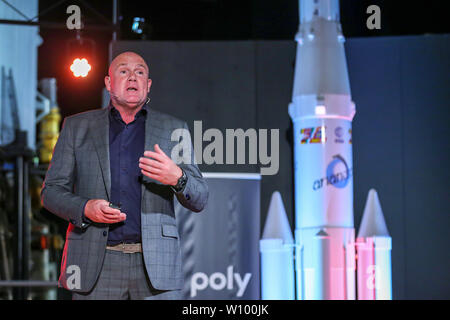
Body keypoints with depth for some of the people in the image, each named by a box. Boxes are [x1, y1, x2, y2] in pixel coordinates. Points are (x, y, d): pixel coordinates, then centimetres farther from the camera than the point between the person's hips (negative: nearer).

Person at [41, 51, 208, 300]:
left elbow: (199, 200, 9)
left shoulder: (172, 129, 12)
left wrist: (177, 178, -14)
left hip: (155, 263, 0)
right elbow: (51, 191, 11)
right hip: (95, 263, 0)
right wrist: (84, 209, -10)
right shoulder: (77, 127, 12)